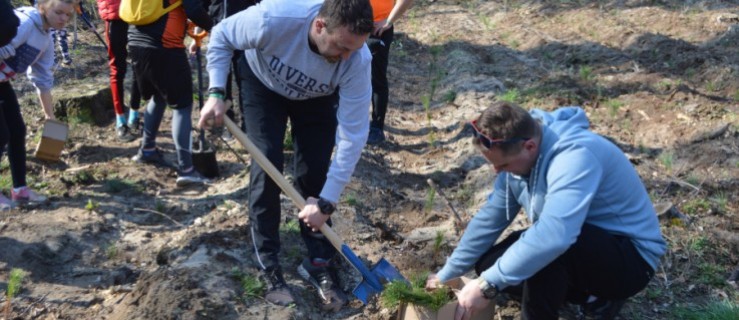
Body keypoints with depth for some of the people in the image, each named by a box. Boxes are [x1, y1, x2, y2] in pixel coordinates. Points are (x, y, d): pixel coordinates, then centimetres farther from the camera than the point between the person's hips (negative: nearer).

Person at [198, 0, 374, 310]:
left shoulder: (357, 61, -37)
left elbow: (354, 134, -31)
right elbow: (221, 36, -19)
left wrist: (327, 201, -30)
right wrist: (216, 92, -29)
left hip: (317, 97, 1)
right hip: (262, 82, -1)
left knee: (314, 173, -6)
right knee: (267, 165, -11)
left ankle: (319, 262, 11)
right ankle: (268, 265, 2)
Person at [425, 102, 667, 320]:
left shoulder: (575, 155, -32)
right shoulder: (518, 155, -5)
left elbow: (553, 235, -45)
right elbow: (489, 219, 4)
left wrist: (488, 285, -39)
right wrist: (448, 274, 5)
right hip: (582, 249, 9)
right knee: (489, 264, 2)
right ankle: (596, 295, 9)